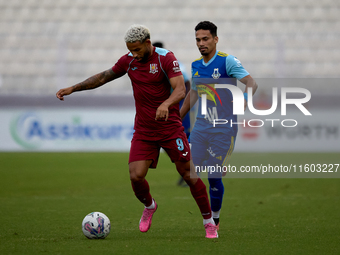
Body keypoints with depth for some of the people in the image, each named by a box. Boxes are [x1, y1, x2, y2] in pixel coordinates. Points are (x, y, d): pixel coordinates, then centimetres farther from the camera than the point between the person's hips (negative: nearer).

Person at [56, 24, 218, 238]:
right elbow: (104, 77, 18)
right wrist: (74, 88, 13)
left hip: (170, 127, -4)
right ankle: (149, 206, 22)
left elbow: (180, 90, -24)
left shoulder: (166, 58, -13)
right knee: (136, 176, -11)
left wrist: (166, 104, -44)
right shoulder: (129, 61, 3)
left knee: (189, 174, -4)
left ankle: (209, 223, 11)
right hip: (143, 130, 4)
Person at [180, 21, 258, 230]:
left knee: (214, 177, -4)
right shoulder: (196, 65, 10)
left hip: (223, 130, -5)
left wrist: (243, 101, -37)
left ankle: (215, 219, 16)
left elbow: (251, 83, -17)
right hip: (201, 127, 5)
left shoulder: (228, 61, -9)